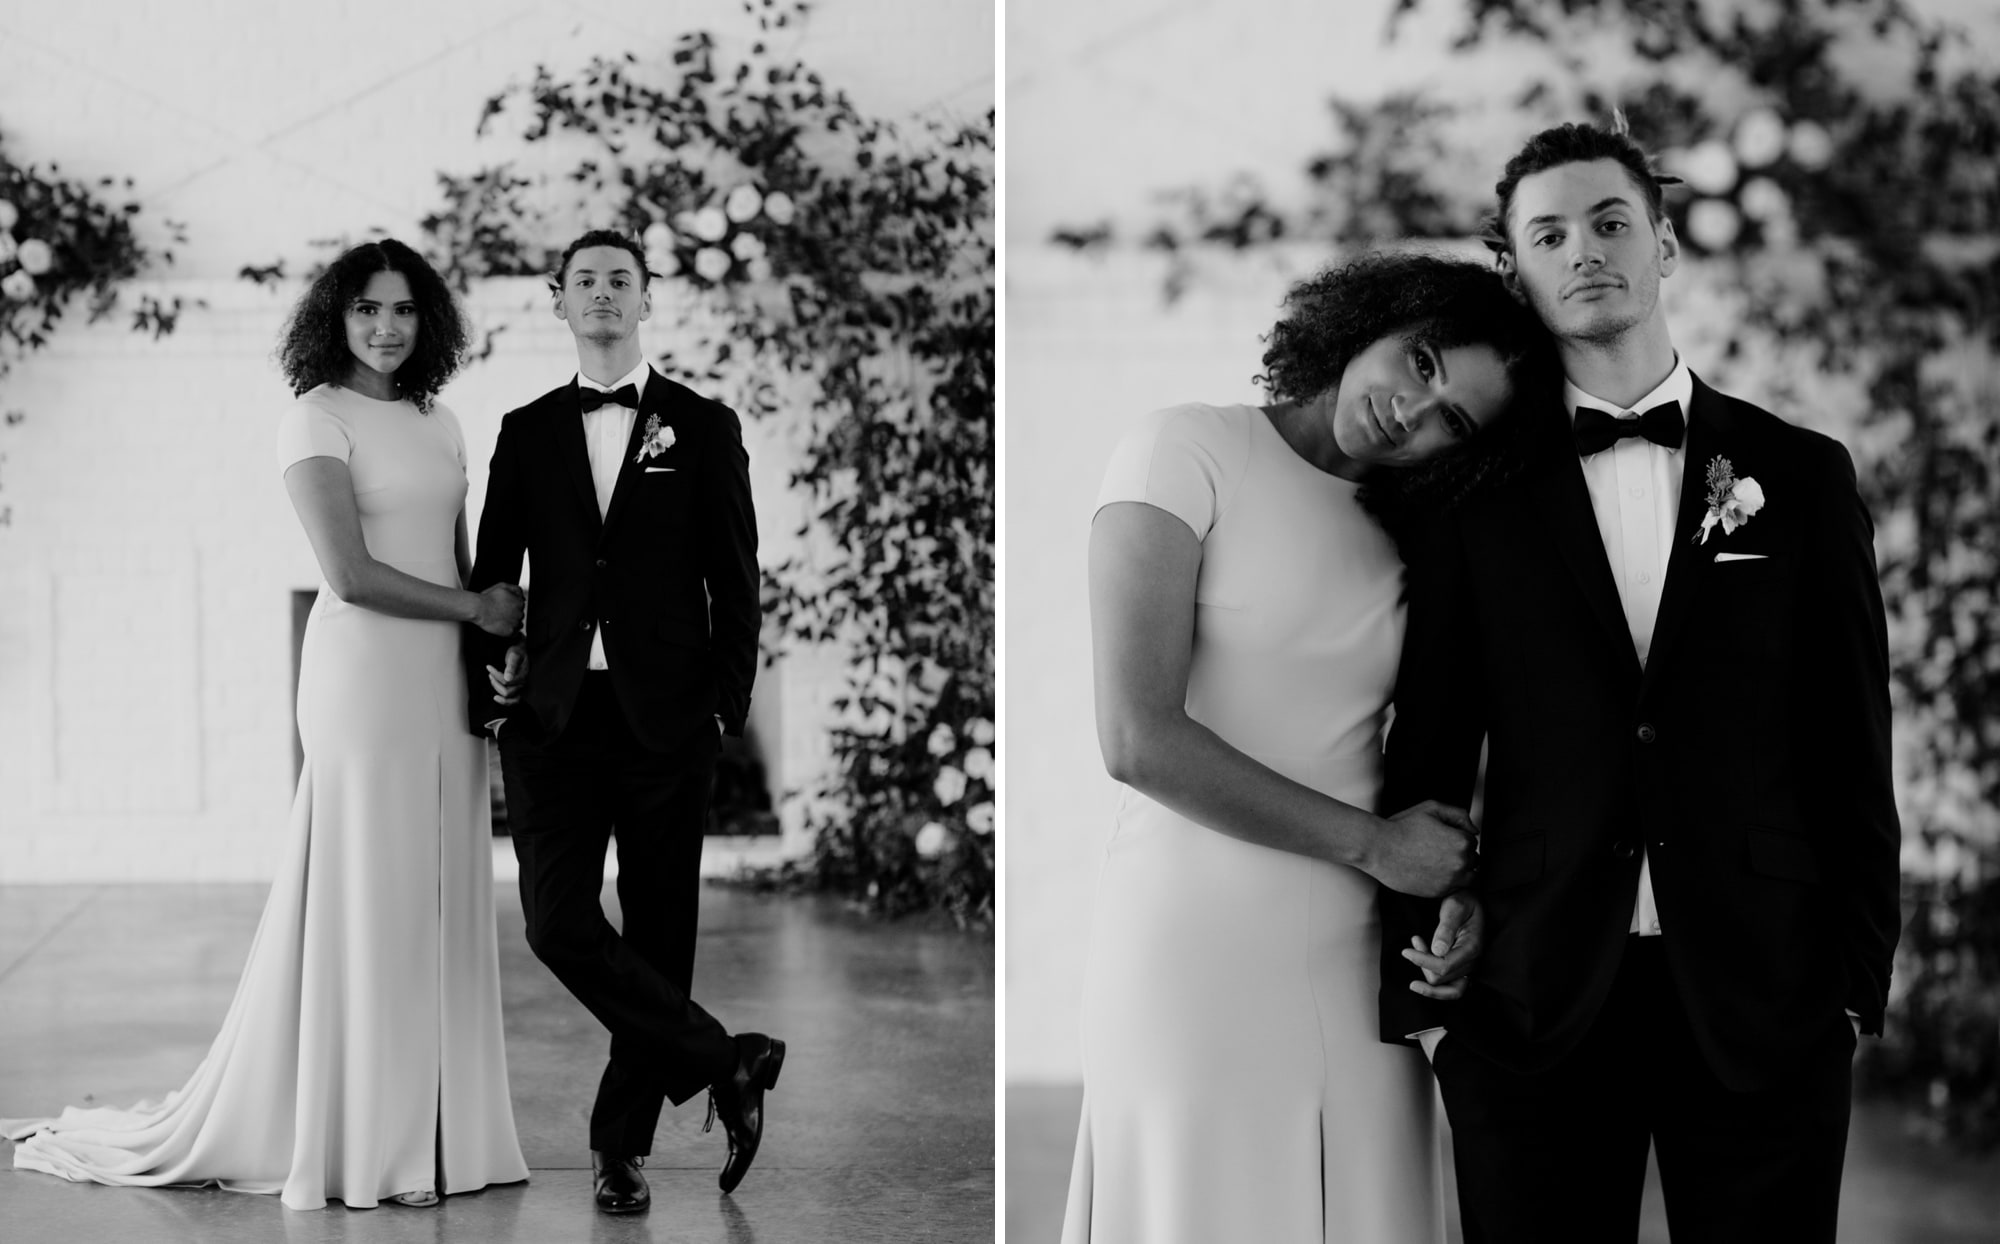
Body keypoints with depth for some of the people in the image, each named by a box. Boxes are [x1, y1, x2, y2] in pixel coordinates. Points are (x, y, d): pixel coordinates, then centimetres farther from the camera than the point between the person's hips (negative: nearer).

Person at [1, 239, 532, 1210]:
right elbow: (351, 574, -13)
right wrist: (476, 608, -5)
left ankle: (440, 1132, 14)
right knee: (368, 901, -2)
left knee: (443, 905, 7)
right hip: (363, 675, -6)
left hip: (443, 686, 6)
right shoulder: (318, 419, -5)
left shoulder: (438, 426, 16)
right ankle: (369, 1142, 6)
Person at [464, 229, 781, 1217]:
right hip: (555, 718, 1)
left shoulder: (703, 428, 6)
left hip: (665, 720, -1)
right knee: (559, 924, -12)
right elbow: (492, 572, 12)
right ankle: (724, 1062, 0)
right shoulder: (527, 432, 11)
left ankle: (620, 1144, 15)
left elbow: (734, 583, 4)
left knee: (657, 936, 3)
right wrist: (488, 697, 3)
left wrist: (726, 707, -3)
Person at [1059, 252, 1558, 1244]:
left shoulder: (1404, 545, 14)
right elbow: (1138, 739, -15)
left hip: (1356, 966, 5)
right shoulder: (1185, 452, -5)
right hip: (1199, 949, -5)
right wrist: (1371, 842, -9)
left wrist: (1458, 894, -6)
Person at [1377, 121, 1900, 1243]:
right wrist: (1420, 991, 1)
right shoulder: (1479, 497, 5)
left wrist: (1859, 976, 1)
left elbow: (1853, 745, 7)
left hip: (1762, 1004, 1)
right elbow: (1429, 755, 5)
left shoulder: (1801, 475, 7)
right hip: (1533, 1011, 0)